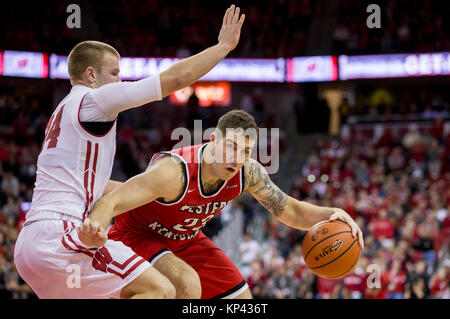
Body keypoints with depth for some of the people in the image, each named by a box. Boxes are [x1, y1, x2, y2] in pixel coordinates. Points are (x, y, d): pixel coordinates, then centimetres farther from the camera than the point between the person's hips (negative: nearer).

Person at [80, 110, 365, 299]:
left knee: (242, 300, 4)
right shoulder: (175, 171, -39)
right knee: (187, 285, -34)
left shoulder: (249, 174, -18)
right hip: (137, 236, -7)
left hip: (187, 240, 7)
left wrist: (331, 215, -23)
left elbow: (291, 211, -3)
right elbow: (111, 201, -46)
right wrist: (94, 227, -70)